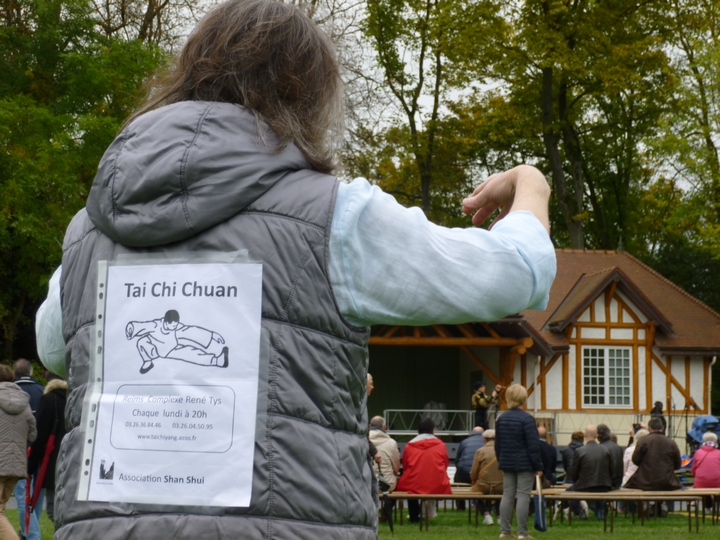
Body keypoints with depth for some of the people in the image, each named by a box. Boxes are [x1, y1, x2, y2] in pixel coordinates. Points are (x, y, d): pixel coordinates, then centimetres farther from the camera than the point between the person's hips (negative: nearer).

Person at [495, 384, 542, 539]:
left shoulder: (501, 418, 7)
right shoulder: (526, 419, -14)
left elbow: (498, 444, 14)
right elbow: (534, 446, -14)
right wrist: (538, 466, -8)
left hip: (507, 463, 6)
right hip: (524, 464, -6)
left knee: (507, 495, 9)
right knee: (523, 496, -4)